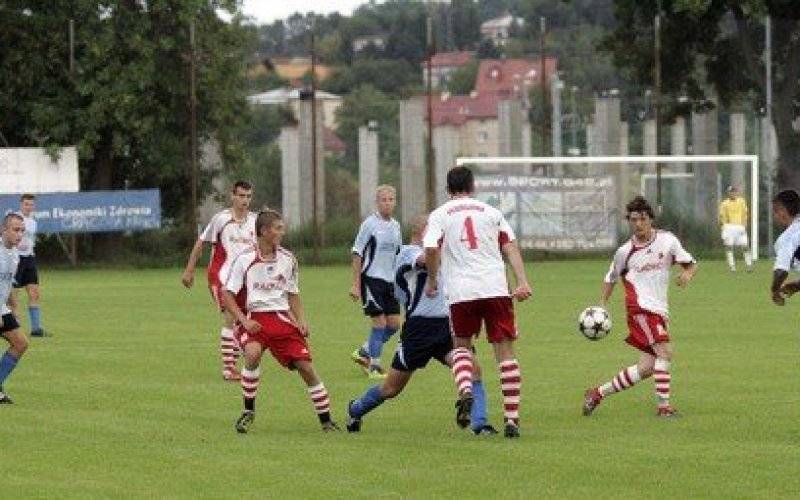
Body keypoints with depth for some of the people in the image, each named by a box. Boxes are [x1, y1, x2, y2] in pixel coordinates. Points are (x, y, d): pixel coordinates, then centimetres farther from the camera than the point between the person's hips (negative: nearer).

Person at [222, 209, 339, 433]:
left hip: (282, 318, 4)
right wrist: (244, 321, -15)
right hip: (254, 319, -4)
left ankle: (326, 421, 6)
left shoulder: (287, 259, 7)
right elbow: (227, 295, -4)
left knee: (306, 366, -6)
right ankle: (248, 411, -14)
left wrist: (301, 321, 3)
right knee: (253, 353, -33)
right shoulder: (244, 260, -6)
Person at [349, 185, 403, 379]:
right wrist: (356, 284, -11)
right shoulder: (370, 224, -9)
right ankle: (374, 365, 2)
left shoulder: (395, 225, 10)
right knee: (380, 322, -8)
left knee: (394, 323, 3)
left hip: (389, 280, 7)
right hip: (371, 278, -7)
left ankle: (363, 352, 20)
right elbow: (357, 254, -8)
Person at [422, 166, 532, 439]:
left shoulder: (439, 215, 8)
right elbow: (510, 246, 6)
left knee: (462, 345, 20)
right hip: (496, 288, 1)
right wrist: (522, 281, 0)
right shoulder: (491, 212, 15)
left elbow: (431, 249, -7)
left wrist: (432, 280, 6)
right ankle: (512, 418, -6)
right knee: (505, 352, 3)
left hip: (461, 292, -1)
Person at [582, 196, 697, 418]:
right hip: (640, 307, -4)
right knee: (665, 351, -22)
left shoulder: (667, 240, 5)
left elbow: (691, 264, 10)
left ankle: (598, 393, 16)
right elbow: (610, 279, 17)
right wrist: (602, 306, 7)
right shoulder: (625, 251, 3)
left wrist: (687, 274, -13)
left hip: (659, 310, 4)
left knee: (647, 368, 2)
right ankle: (663, 405, -18)